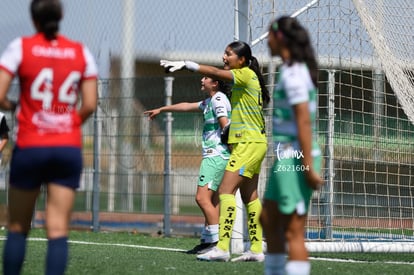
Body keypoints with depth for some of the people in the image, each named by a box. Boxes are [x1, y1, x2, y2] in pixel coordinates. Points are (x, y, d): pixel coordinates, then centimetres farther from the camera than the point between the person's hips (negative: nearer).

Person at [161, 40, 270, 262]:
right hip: (253, 143, 10)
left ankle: (222, 247, -20)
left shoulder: (246, 74, -11)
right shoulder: (245, 78, 16)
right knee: (249, 196, 10)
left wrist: (185, 64, -23)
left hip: (249, 144, -10)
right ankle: (256, 249, 12)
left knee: (226, 190, -15)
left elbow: (214, 72, -21)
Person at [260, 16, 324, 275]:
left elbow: (304, 120, -22)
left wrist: (308, 166, -24)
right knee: (269, 220, 21)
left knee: (293, 232, -9)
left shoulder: (293, 73, -16)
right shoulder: (298, 69, 14)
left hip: (295, 159, -10)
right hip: (286, 158, 10)